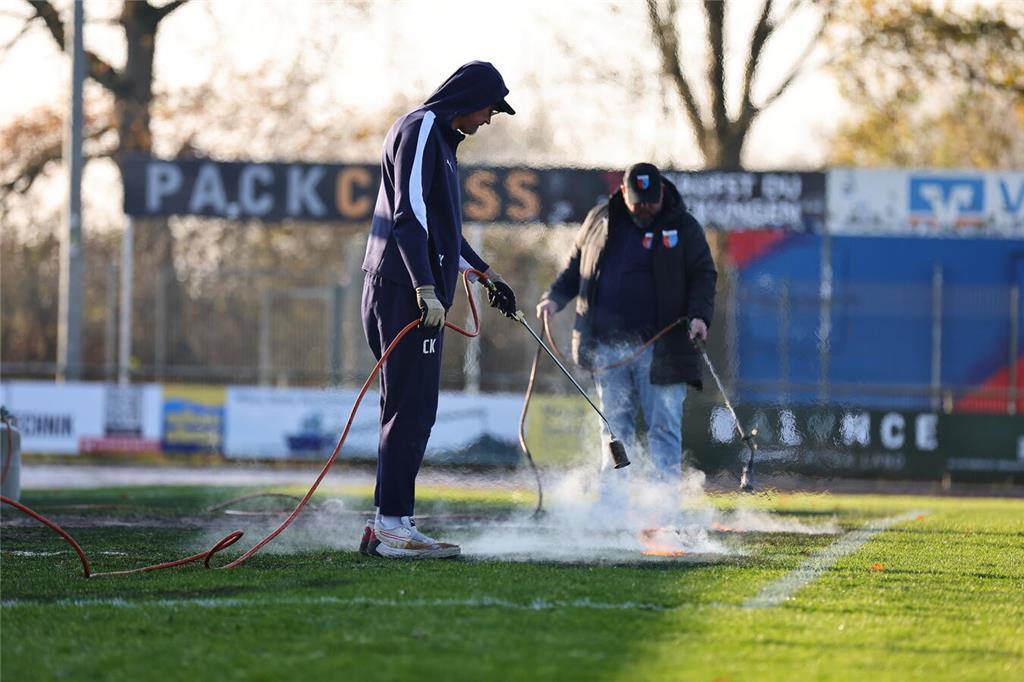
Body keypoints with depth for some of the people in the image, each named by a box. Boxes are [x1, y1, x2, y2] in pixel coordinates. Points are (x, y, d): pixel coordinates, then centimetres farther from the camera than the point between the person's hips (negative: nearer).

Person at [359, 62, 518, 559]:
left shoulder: (438, 137, 24)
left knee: (408, 411, 10)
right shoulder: (421, 128, -8)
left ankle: (389, 525, 11)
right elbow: (408, 214, -18)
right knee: (411, 410, -12)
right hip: (406, 291, -10)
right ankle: (391, 526, -13)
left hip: (418, 292, 10)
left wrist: (486, 276, 37)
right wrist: (426, 288, -24)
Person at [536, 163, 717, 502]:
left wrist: (699, 315, -16)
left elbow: (703, 275, 0)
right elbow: (575, 266, 21)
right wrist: (554, 297, 6)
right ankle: (612, 500, 10)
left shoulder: (682, 227, 2)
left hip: (660, 348, -3)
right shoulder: (600, 221, 11)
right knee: (615, 425, 7)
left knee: (663, 426, -6)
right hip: (608, 345, 3)